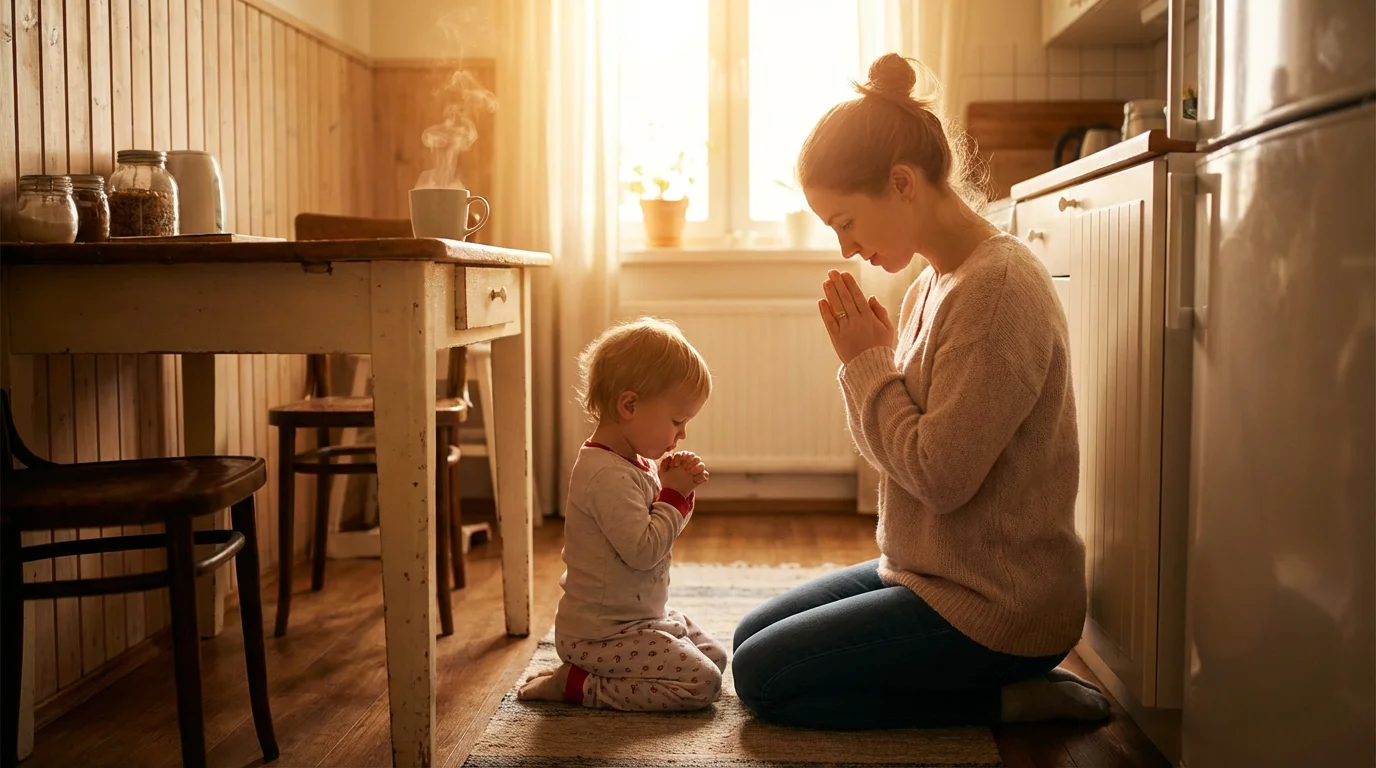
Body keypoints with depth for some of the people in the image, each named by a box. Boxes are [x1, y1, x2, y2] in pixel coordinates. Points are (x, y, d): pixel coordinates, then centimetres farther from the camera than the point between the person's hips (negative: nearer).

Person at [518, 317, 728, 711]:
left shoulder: (636, 464, 8)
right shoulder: (607, 475, -25)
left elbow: (656, 528, 18)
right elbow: (643, 550, -29)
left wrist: (677, 490, 0)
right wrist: (674, 494, -17)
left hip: (643, 617, 11)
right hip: (602, 632, -11)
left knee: (716, 657, 16)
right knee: (701, 683, -15)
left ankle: (582, 676, 13)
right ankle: (575, 684, -6)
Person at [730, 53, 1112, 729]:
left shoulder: (997, 287, -22)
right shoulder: (934, 283, 7)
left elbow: (940, 476, -25)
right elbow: (899, 449, 9)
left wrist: (866, 363, -15)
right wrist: (868, 356, -7)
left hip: (997, 604, -10)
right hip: (929, 570, 10)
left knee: (762, 677, -6)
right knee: (750, 637, 17)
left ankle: (1012, 698, -1)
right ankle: (1013, 680, 12)